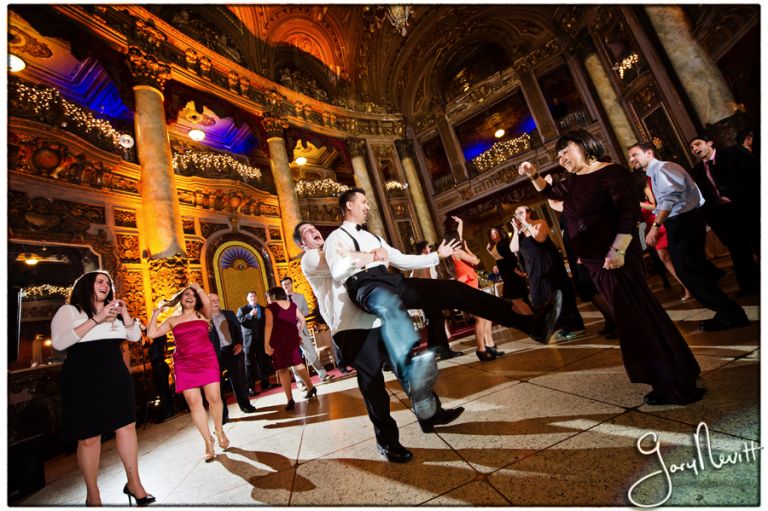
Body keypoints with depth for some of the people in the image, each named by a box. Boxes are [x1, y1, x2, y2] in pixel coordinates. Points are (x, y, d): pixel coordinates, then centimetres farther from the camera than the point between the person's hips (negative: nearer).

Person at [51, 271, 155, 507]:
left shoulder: (114, 312, 15)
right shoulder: (69, 311, -2)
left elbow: (135, 336, 9)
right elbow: (58, 342, -17)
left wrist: (124, 313, -3)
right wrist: (95, 320, -21)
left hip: (115, 377, 5)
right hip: (84, 380, -5)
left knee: (127, 426, 6)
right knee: (89, 437, 1)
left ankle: (134, 484, 19)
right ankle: (93, 496, 19)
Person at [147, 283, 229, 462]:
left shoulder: (202, 314, 6)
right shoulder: (172, 320, 12)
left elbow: (207, 302, -15)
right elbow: (152, 333, 3)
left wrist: (198, 287, -6)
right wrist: (156, 312, 6)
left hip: (207, 360, -1)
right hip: (184, 365, 1)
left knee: (214, 398, -3)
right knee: (194, 403, -1)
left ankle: (219, 431, 22)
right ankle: (208, 440, 12)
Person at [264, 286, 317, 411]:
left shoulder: (270, 307, -3)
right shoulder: (292, 305, 11)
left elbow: (269, 326, -14)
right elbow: (303, 320, 13)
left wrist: (266, 345, -14)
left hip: (278, 340, -5)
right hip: (293, 338, 5)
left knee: (282, 369, 1)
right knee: (297, 363, 21)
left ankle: (290, 400, -1)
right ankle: (311, 388, 24)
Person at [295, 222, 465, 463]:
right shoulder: (309, 259, 0)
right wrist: (374, 256, -11)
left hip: (376, 320, 8)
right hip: (350, 328, -8)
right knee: (372, 382, -3)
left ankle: (431, 414, 30)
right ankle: (387, 440, 18)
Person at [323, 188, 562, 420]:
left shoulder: (372, 237, 33)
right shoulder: (336, 237, 9)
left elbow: (401, 260, 32)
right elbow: (337, 272, -10)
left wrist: (437, 255, 34)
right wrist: (368, 256, -27)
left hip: (392, 280, 7)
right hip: (365, 285, -6)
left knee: (453, 288, -7)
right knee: (390, 304, -43)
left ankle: (531, 324, -8)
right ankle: (414, 378, -72)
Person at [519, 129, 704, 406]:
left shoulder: (611, 173, -11)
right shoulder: (574, 182, 15)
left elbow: (630, 212, -20)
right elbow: (550, 191, 33)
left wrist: (618, 251, -28)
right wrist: (533, 175, 16)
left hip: (615, 260, -9)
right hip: (596, 264, 9)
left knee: (641, 318, -4)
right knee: (630, 321, 13)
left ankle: (680, 386, 12)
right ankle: (667, 382, 26)